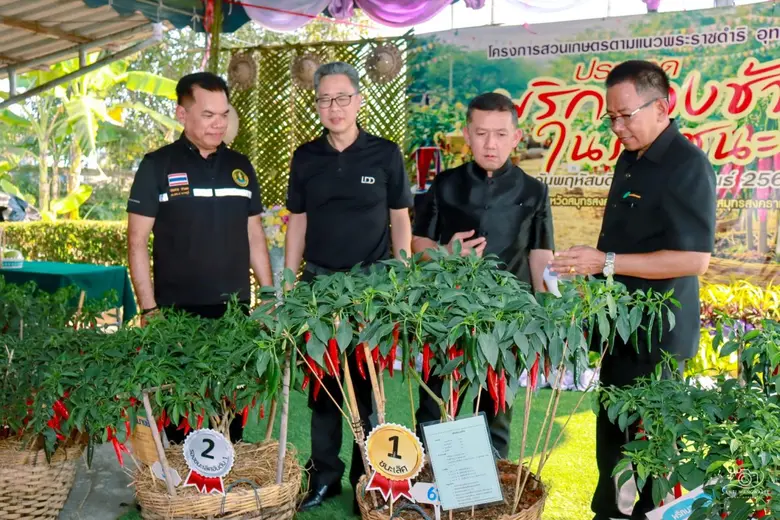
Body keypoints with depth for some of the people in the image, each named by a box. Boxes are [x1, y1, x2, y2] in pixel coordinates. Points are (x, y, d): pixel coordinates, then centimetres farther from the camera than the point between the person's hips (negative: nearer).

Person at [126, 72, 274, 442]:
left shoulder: (240, 167, 8)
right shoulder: (157, 166, -4)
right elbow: (137, 243, -5)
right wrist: (149, 309, -12)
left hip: (235, 310, 4)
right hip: (179, 312, -4)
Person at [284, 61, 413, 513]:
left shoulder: (385, 154, -2)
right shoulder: (306, 158, 5)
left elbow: (400, 220, 1)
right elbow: (297, 223, 8)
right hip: (319, 281, 3)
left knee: (367, 381, 7)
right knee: (323, 380, 9)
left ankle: (367, 476, 22)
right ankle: (325, 474, 22)